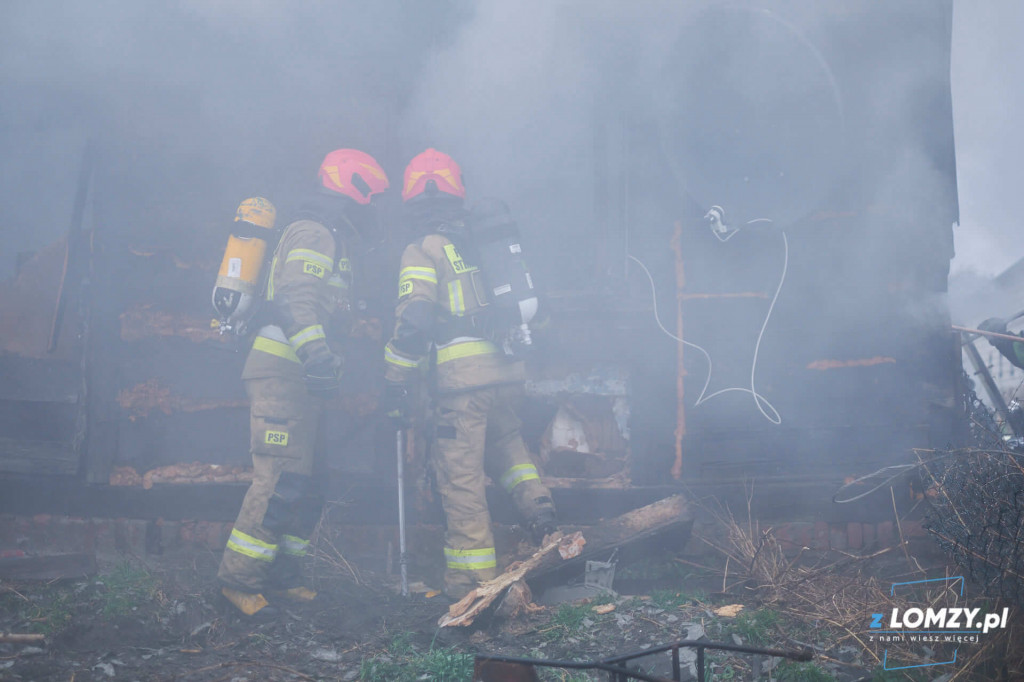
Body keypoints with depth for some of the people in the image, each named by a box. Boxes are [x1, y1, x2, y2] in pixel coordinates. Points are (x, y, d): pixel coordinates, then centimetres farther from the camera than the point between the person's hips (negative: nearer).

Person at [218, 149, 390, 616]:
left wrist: (326, 360, 31)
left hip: (298, 374, 11)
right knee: (280, 477, -14)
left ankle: (281, 574, 17)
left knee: (308, 480, 11)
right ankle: (238, 578, -10)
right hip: (282, 371, -11)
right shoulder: (314, 233, -9)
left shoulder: (327, 237, 25)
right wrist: (318, 353, -34)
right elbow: (298, 301, -23)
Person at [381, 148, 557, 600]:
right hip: (506, 371, 7)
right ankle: (536, 502, 4)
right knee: (504, 441, 28)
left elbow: (413, 322, -11)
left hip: (461, 376, -6)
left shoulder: (424, 251, -2)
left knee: (460, 478, -2)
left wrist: (396, 385, -5)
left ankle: (471, 583, 0)